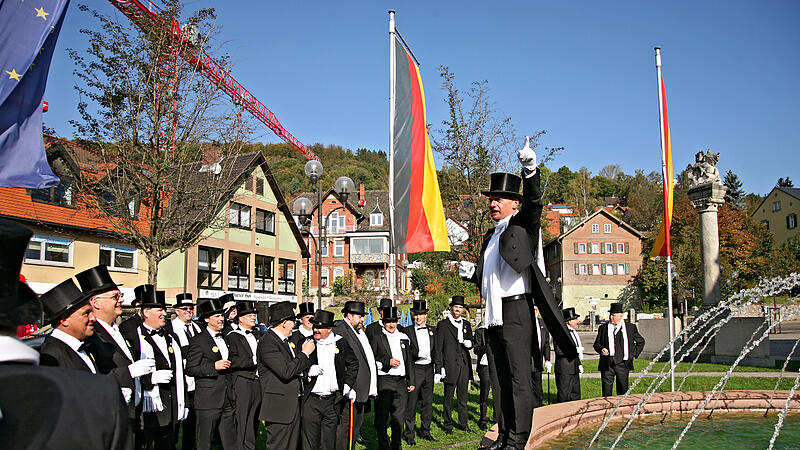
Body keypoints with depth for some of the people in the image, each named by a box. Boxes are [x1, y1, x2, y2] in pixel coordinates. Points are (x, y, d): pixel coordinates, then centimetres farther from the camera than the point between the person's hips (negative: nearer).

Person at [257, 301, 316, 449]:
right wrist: (304, 353, -14)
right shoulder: (267, 342, -16)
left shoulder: (286, 340, 14)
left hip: (293, 406, 9)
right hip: (279, 408, -9)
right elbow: (286, 371, -24)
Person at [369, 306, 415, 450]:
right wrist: (387, 362, -15)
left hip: (401, 381, 4)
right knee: (382, 416, -1)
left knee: (399, 415, 8)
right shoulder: (376, 338, 0)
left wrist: (411, 382, 14)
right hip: (383, 381, -4)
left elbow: (409, 361, 17)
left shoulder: (404, 338, 14)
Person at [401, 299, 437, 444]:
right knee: (411, 402, -2)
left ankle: (425, 431, 23)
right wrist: (417, 354, -22)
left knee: (428, 402, 10)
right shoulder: (407, 331, -3)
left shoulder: (432, 330, 11)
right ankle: (409, 433, 9)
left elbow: (435, 352, 13)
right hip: (414, 370, -4)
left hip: (428, 369, 4)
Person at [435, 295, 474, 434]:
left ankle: (463, 422, 20)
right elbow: (438, 348, -3)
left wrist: (469, 343, -3)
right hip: (450, 364, -4)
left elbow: (471, 342, 22)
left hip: (464, 364, 4)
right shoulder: (443, 324, -1)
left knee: (463, 396, 10)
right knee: (448, 397, 3)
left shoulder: (466, 324, 14)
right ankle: (448, 424, 12)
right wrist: (440, 366, -10)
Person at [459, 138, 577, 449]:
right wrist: (470, 273, 4)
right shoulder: (490, 237, 21)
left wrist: (530, 171, -36)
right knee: (501, 378, 11)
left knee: (519, 376, -5)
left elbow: (533, 202, -20)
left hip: (516, 310, -8)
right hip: (493, 315, 8)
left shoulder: (523, 225, 1)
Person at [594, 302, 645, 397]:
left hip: (622, 364, -1)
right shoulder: (603, 328, 10)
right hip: (607, 364, 1)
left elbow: (641, 341, 19)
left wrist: (634, 355, 10)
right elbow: (596, 344, 12)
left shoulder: (630, 327, 8)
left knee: (623, 389, 3)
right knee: (606, 389, 0)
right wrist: (601, 349, -9)